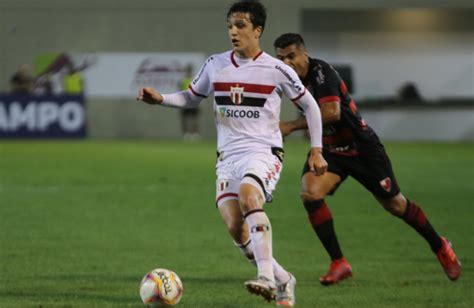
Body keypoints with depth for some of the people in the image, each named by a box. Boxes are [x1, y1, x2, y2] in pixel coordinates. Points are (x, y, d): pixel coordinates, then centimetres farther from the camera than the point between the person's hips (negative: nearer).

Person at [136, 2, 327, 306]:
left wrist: (316, 151, 5)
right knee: (236, 228, -11)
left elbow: (310, 106, 7)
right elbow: (191, 97, 22)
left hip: (264, 152, -5)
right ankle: (283, 280, 9)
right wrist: (160, 98, 3)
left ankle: (267, 277, -37)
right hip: (228, 155, 5)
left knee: (248, 195, -35)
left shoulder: (277, 70, -4)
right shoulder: (215, 65, 7)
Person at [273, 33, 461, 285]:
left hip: (362, 148, -6)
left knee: (395, 204, 6)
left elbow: (331, 113, -36)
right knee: (309, 193, -21)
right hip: (328, 150, 6)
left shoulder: (321, 72, -25)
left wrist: (292, 126, -33)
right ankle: (338, 263, -13)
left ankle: (440, 247, 31)